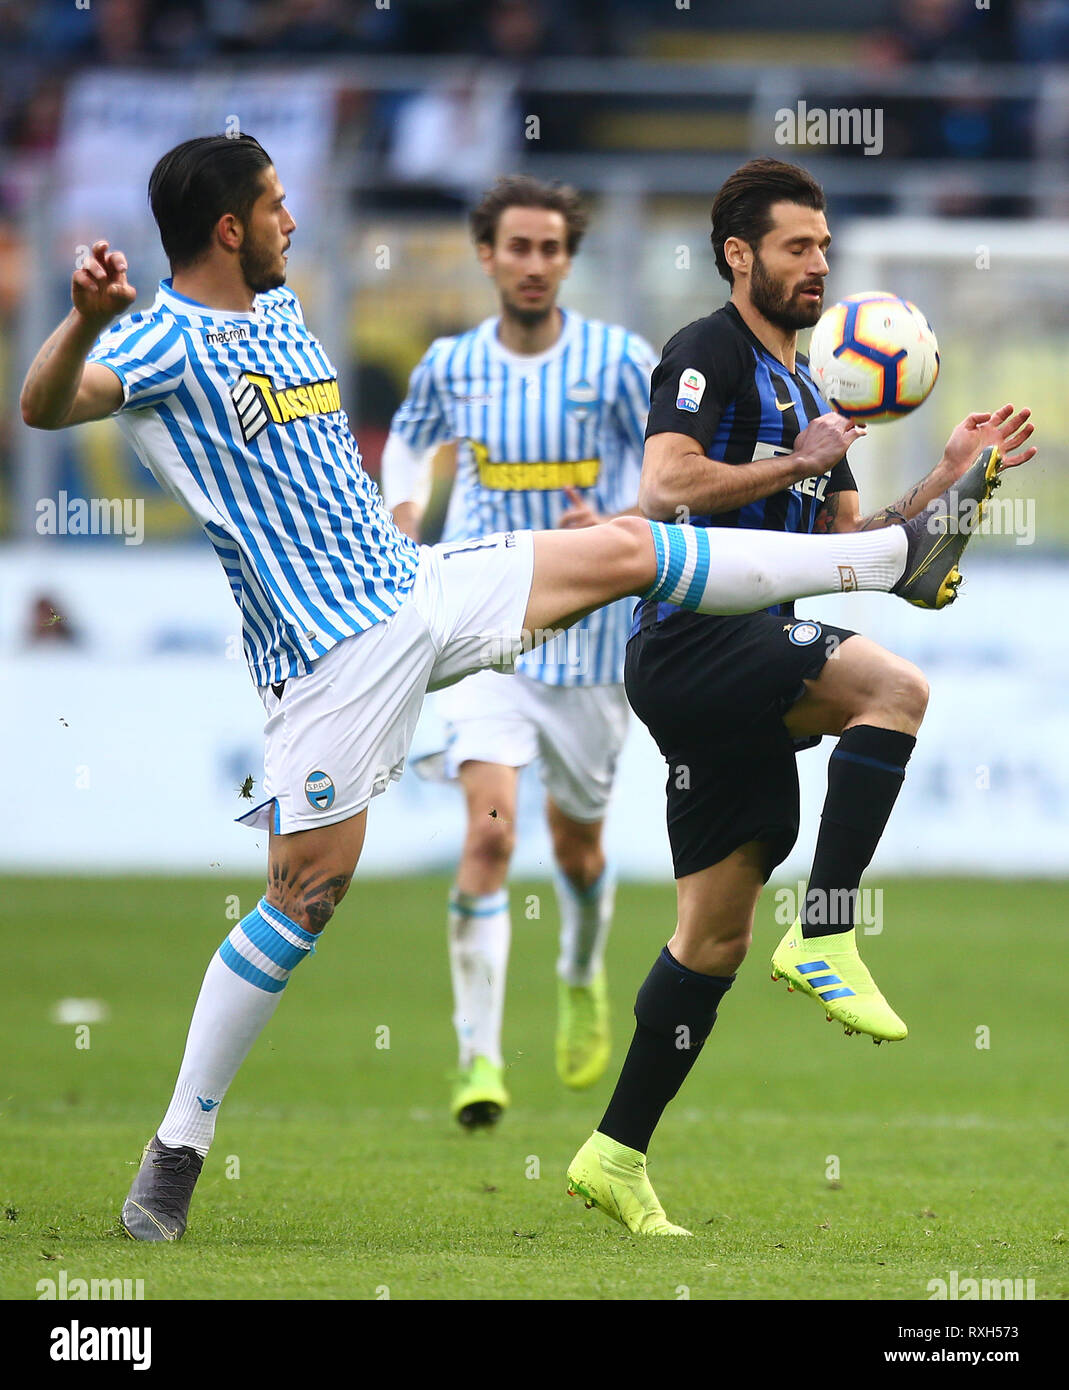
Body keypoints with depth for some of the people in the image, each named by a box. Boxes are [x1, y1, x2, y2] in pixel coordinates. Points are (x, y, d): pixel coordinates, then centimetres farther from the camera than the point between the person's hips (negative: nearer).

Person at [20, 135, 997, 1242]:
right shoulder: (161, 344, -14)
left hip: (414, 584, 8)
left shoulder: (279, 309, 14)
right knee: (303, 897, -10)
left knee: (625, 550, 12)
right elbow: (45, 406, -33)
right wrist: (85, 320, -53)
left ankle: (895, 558, 25)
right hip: (331, 648, -8)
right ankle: (176, 1150, -1)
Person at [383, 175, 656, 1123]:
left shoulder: (621, 361, -7)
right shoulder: (450, 365, 0)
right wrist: (406, 534, 4)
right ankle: (479, 1057, -19)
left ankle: (584, 976, 50)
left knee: (577, 839, 16)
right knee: (490, 830, -19)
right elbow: (408, 443, 21)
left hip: (590, 640, 0)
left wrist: (622, 526, -21)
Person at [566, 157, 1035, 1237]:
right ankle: (824, 937, -30)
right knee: (895, 687, -30)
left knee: (716, 934, 8)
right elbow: (664, 486, -19)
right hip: (692, 637, -9)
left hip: (749, 655, 9)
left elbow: (847, 546, 23)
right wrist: (797, 465, -16)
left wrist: (951, 477, 13)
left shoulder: (804, 391, 24)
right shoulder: (708, 355, -4)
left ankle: (615, 1156, 13)